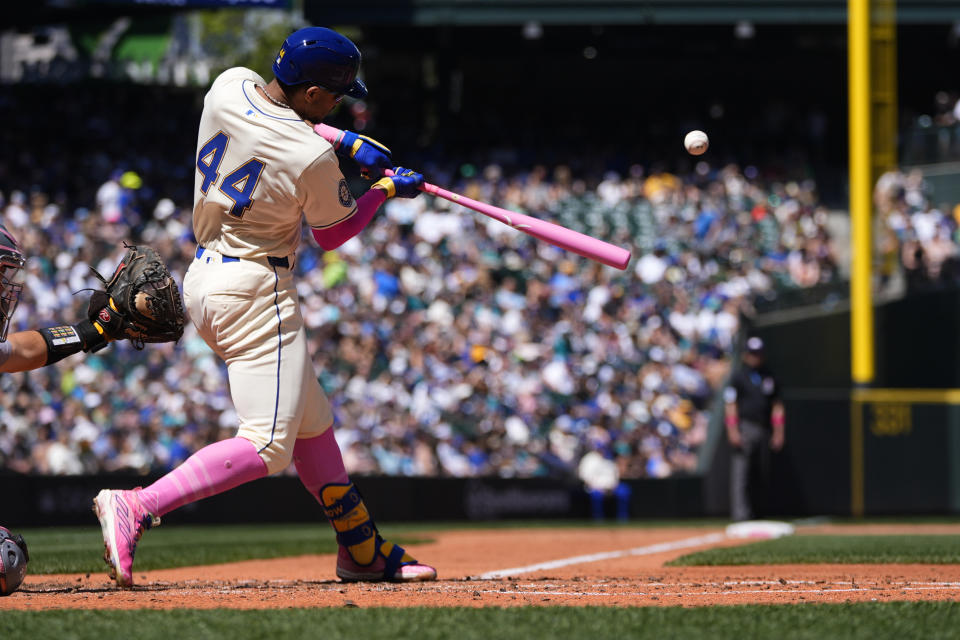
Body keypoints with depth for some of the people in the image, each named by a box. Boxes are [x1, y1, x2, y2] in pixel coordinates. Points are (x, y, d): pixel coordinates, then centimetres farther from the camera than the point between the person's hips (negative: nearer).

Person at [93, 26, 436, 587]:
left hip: (204, 276, 10)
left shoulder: (230, 85, -2)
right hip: (256, 289, -10)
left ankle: (364, 551, 27)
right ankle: (136, 507, -24)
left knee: (312, 424, 18)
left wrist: (344, 142, 13)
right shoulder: (312, 159, -20)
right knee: (268, 445, -12)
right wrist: (387, 189, 14)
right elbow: (333, 234, -1)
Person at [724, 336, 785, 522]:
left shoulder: (769, 378, 16)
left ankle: (757, 510, 12)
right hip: (745, 428, -5)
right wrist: (733, 431, -13)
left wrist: (778, 433, 9)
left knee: (762, 475, 5)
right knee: (741, 472, -11)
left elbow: (777, 406, 17)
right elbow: (730, 405, -3)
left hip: (764, 430, 5)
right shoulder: (738, 377, 2)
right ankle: (741, 513, -15)